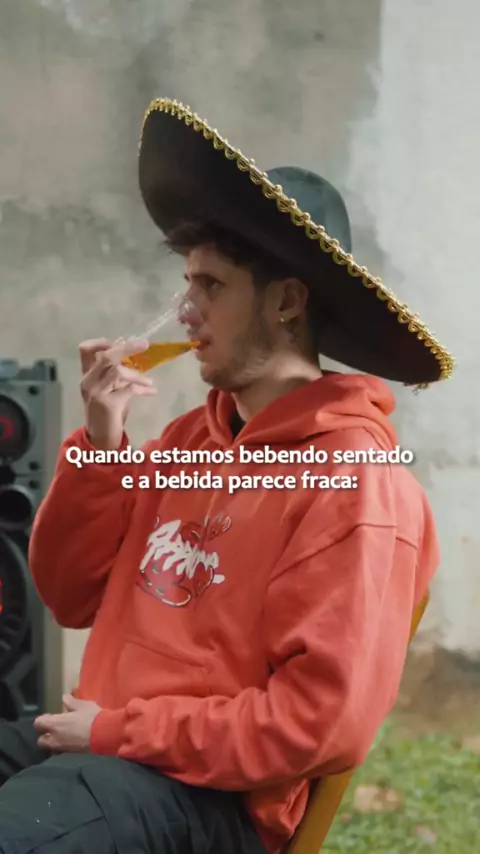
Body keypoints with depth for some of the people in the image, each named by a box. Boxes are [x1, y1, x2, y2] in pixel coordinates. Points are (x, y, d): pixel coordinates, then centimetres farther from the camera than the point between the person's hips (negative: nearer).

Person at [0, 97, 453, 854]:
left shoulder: (355, 481, -13)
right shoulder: (190, 438, 13)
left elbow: (322, 721, -19)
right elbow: (73, 598, 15)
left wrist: (120, 730, -14)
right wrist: (101, 443, 1)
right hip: (107, 745, 8)